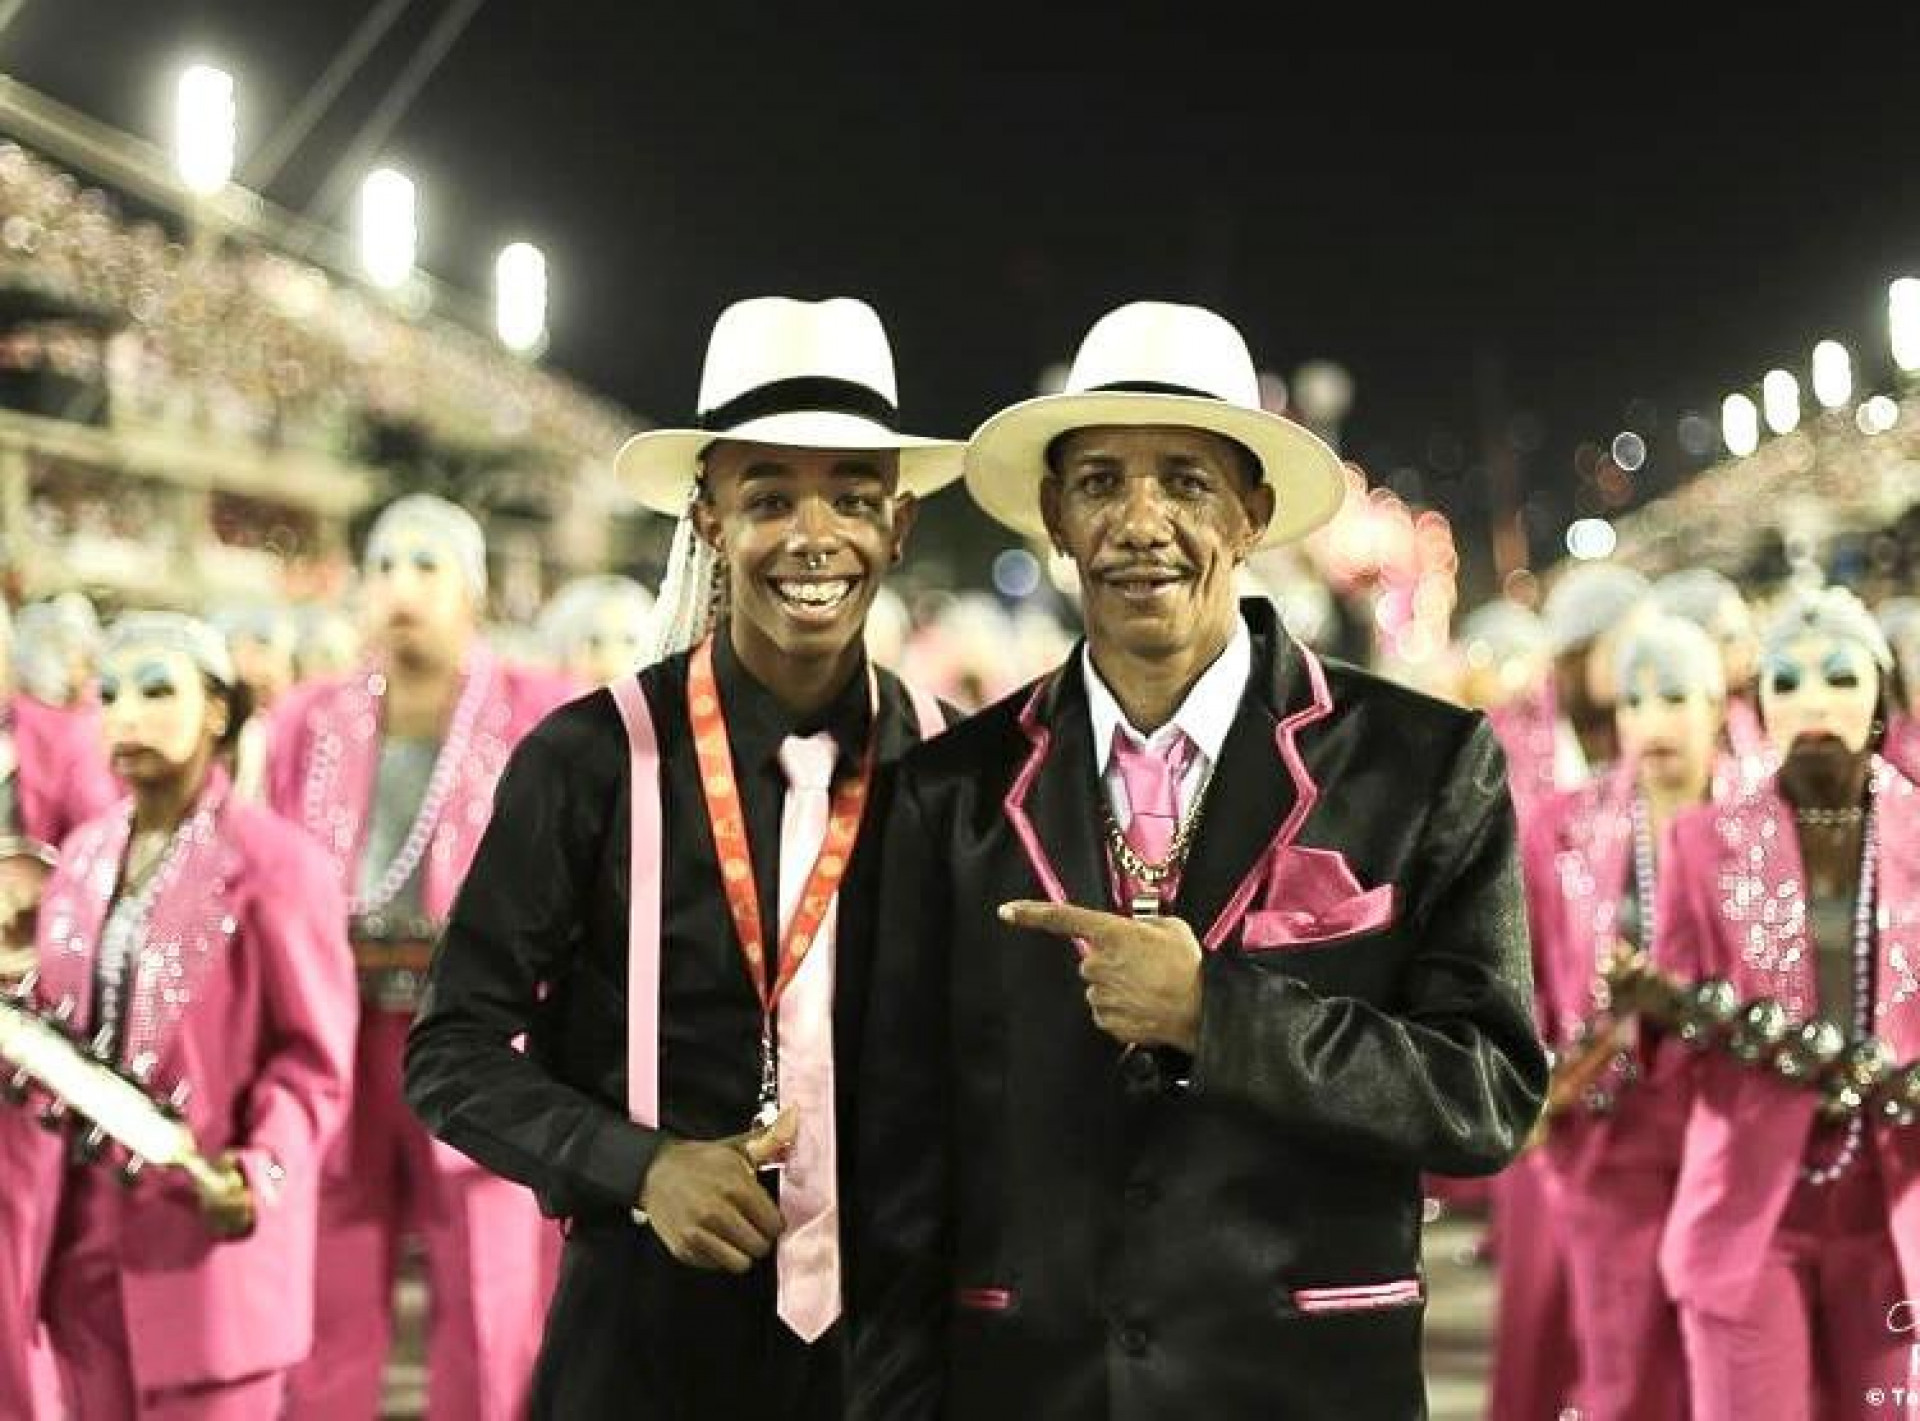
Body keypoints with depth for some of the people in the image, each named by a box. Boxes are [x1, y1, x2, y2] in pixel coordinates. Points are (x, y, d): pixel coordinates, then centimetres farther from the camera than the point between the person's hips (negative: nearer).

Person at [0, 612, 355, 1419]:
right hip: (82, 1225, 7)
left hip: (205, 1228, -6)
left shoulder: (274, 862, -11)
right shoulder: (83, 854, 11)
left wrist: (261, 1172, -24)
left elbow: (314, 1059, -10)